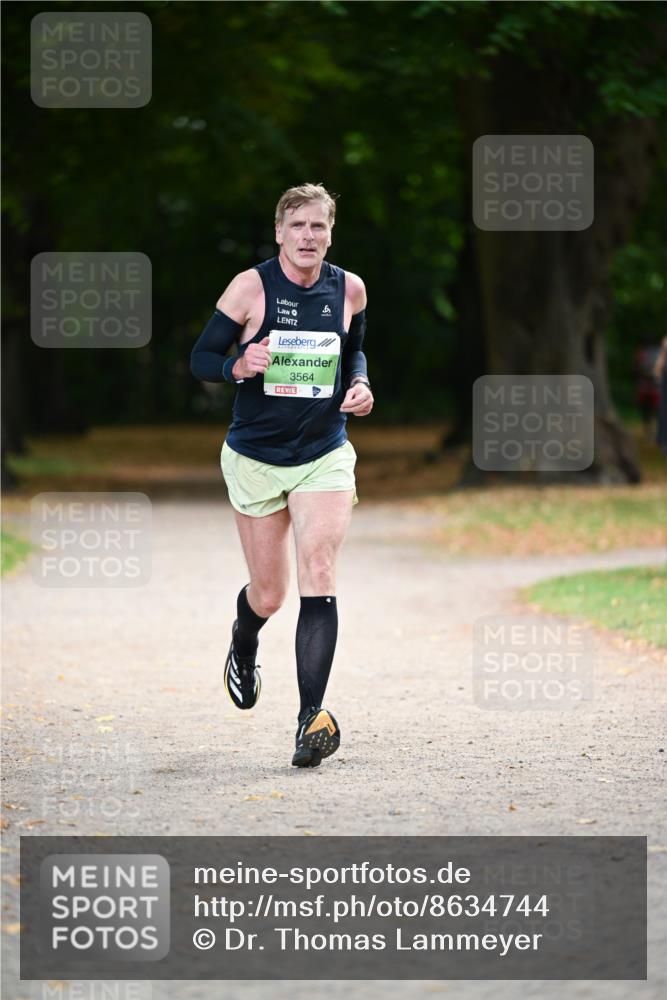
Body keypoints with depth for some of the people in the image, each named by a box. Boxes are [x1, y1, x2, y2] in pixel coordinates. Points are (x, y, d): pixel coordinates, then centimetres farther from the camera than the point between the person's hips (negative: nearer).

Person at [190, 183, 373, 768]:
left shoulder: (349, 289, 1)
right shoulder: (252, 286, -8)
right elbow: (202, 357, -3)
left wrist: (359, 384, 0)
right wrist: (238, 366, -25)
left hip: (324, 455, 1)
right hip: (256, 458, -1)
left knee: (319, 575, -18)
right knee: (268, 594, 8)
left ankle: (313, 715, -22)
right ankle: (244, 645, 46)